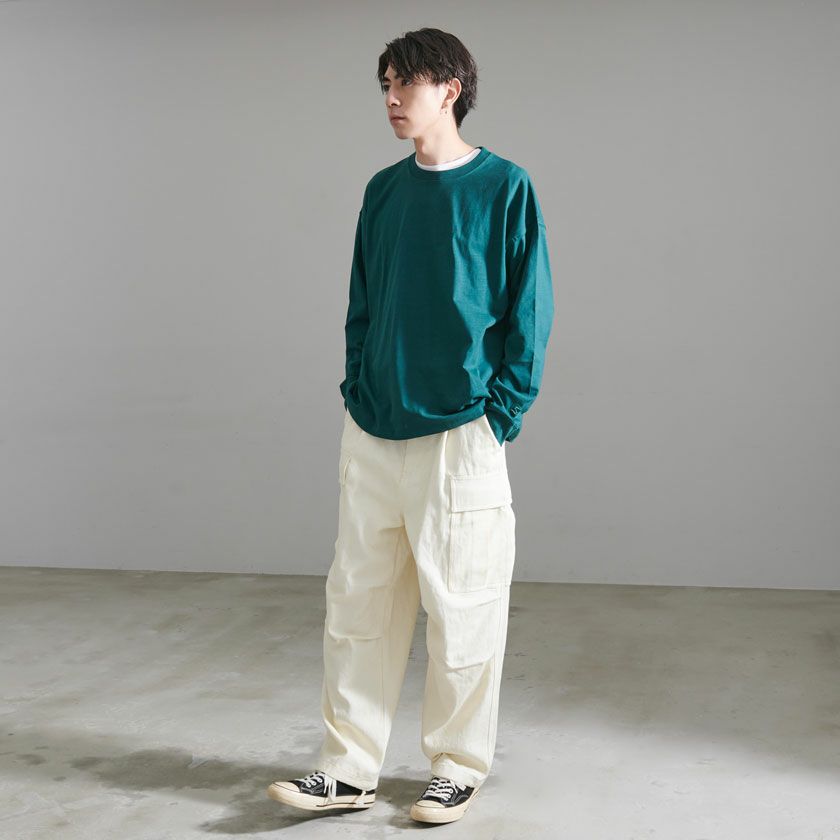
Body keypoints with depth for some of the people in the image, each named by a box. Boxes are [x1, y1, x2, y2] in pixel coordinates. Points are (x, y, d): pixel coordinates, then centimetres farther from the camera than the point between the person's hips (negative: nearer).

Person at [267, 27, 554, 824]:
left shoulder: (505, 189, -4)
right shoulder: (383, 191, 11)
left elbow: (529, 313, -5)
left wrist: (499, 418, -9)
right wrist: (357, 391, 6)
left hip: (458, 437, -5)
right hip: (370, 436, 5)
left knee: (460, 613, 4)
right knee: (356, 605, 8)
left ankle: (458, 769, 20)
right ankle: (348, 770, 18)